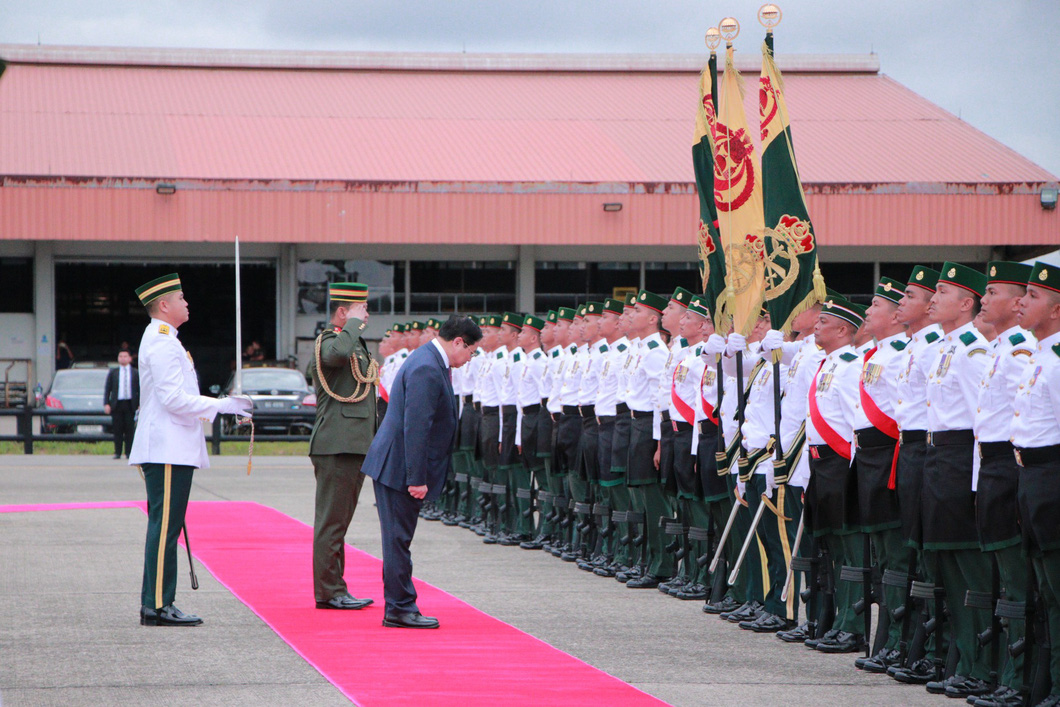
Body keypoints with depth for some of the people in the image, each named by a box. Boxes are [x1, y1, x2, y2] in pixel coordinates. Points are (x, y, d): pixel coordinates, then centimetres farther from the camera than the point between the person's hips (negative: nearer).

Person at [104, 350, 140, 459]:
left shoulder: (136, 373, 10)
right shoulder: (113, 372, 12)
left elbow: (140, 390, 9)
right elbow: (107, 389, 10)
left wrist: (140, 405, -1)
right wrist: (106, 404, -1)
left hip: (130, 404, -1)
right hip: (117, 404, 1)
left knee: (130, 430, -4)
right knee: (118, 430, -1)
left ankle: (128, 452, 0)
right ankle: (117, 453, 2)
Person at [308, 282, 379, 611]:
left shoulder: (355, 342, 22)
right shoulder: (328, 340, -10)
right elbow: (338, 353, -37)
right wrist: (353, 323, -20)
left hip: (354, 445, 10)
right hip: (337, 446, -10)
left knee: (338, 521, 13)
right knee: (332, 520, -8)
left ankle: (334, 590, 17)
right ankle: (329, 591, -6)